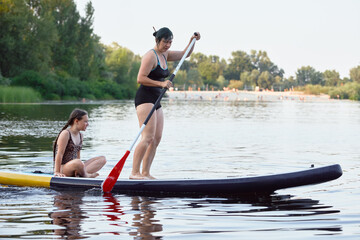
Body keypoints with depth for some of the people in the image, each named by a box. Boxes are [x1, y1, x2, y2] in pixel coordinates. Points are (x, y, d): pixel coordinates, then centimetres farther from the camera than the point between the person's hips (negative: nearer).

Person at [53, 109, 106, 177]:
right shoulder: (66, 133, -11)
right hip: (63, 168, -9)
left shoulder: (80, 135, 15)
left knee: (102, 159, -5)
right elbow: (59, 154, -16)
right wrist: (57, 172, -20)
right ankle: (86, 175, -12)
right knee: (78, 162, -42)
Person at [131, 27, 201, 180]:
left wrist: (192, 41, 12)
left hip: (155, 101, 10)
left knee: (157, 138, 5)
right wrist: (161, 84, -23)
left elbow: (184, 54, 28)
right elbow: (140, 79, -17)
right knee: (148, 137, -18)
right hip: (145, 99, -10)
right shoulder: (151, 56, -11)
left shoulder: (164, 55, 18)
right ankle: (134, 173, -21)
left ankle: (145, 173, 6)